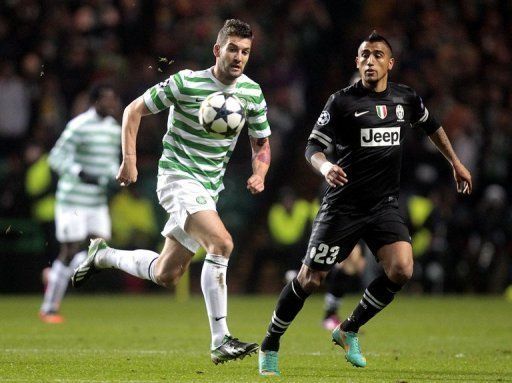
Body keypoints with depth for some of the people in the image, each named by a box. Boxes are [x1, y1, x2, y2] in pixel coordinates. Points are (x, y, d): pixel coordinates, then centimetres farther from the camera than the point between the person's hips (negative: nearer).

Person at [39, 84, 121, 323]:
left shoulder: (114, 128, 11)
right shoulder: (79, 126, -14)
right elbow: (56, 157, -14)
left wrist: (117, 175, 2)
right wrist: (80, 173, -27)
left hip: (98, 200, 7)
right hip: (74, 199, -7)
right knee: (71, 251, -6)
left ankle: (56, 274, 23)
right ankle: (49, 309, 7)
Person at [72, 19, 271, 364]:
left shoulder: (252, 92, 2)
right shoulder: (186, 83, -14)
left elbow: (262, 142, 15)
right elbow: (134, 110, -3)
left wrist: (259, 173, -6)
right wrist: (129, 161, -9)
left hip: (209, 189, 7)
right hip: (178, 178, -7)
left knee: (166, 276, 11)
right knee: (222, 242, -30)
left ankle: (103, 255, 38)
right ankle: (220, 341, -30)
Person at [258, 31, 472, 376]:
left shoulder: (406, 98, 6)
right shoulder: (342, 101, -7)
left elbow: (432, 126, 26)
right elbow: (314, 145, -7)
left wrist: (456, 162, 29)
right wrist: (324, 166, -28)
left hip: (384, 205, 3)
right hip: (343, 204, -3)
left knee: (402, 270, -19)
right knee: (310, 280, -5)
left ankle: (349, 331, 3)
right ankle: (270, 347, 15)